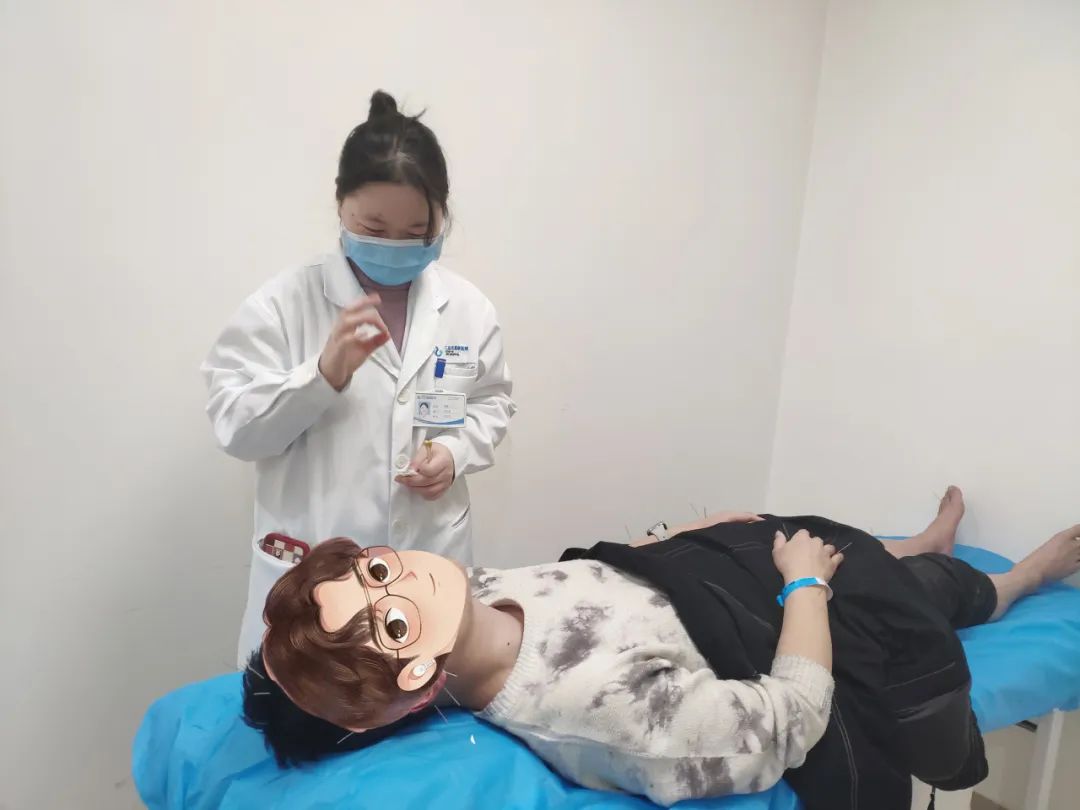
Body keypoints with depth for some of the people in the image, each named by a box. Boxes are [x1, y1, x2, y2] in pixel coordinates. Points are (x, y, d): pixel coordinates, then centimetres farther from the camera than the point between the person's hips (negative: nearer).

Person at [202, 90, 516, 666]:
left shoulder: (468, 308, 1)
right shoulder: (284, 302, -8)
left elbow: (491, 403, 12)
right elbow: (236, 428, -8)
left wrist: (456, 452, -8)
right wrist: (324, 373, -23)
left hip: (430, 566, 3)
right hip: (310, 570, -2)